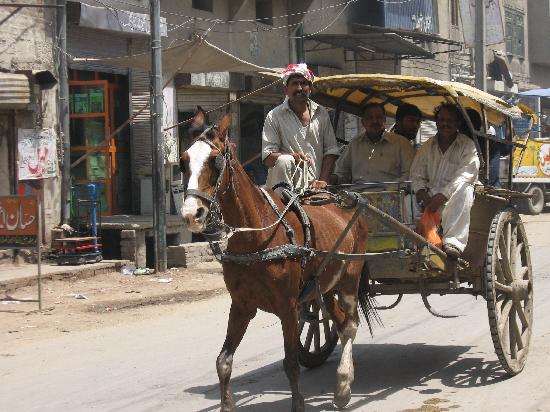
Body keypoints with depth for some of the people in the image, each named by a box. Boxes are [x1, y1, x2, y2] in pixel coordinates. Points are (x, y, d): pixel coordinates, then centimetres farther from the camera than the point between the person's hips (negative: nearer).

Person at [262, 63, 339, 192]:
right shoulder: (274, 116, 3)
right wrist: (293, 156, -22)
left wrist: (322, 180, -1)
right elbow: (267, 158, -4)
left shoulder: (321, 113, 14)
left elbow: (331, 152, 13)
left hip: (314, 184, 3)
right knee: (284, 161, -33)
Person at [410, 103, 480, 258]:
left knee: (464, 190, -38)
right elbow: (417, 174, 11)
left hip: (455, 195, -4)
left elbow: (464, 176, -13)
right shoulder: (427, 147, 17)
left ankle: (453, 241, -47)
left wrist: (443, 195, -26)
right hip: (432, 194, 4)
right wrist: (421, 191, -13)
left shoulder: (468, 146, 1)